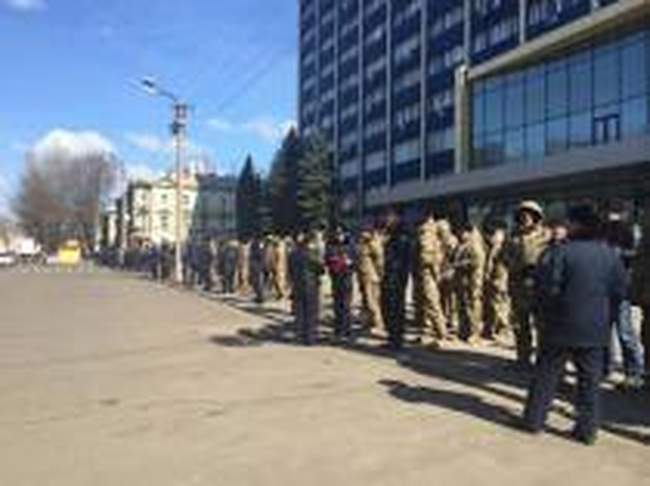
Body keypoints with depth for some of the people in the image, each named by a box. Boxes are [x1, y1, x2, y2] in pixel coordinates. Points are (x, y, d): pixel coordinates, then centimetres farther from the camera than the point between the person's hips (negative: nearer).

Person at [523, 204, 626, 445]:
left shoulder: (562, 251, -15)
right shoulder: (611, 255, 1)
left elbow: (545, 286, -16)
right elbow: (619, 291, 6)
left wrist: (547, 312, 2)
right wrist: (606, 318, 15)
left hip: (561, 326, -3)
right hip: (595, 330, 3)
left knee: (546, 374, 9)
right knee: (589, 380, 11)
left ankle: (534, 419, 17)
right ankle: (587, 429, 14)